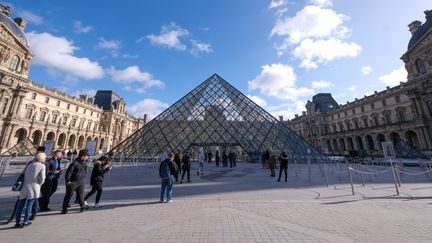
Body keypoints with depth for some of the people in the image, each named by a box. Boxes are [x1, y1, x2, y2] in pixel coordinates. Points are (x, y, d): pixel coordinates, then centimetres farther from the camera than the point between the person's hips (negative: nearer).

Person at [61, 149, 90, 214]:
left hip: (81, 182, 7)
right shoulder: (75, 163, -19)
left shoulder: (84, 163, 6)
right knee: (68, 195, 8)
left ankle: (83, 206, 19)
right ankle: (64, 209, 21)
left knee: (80, 194, 12)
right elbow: (69, 172, -16)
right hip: (73, 182, -7)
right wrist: (68, 181, -14)